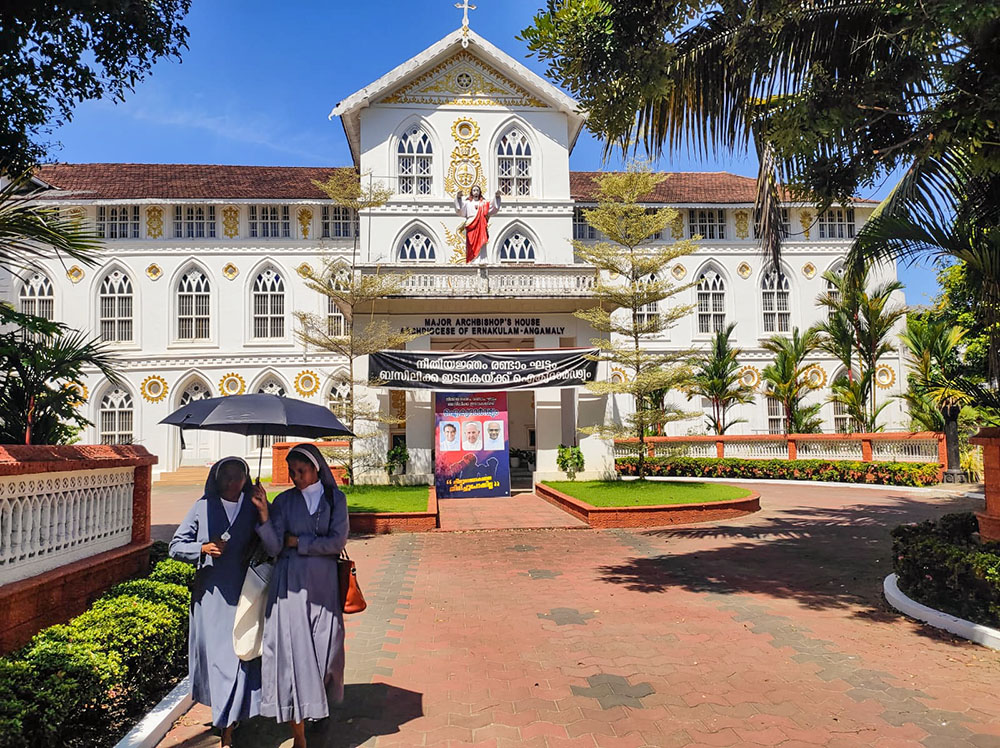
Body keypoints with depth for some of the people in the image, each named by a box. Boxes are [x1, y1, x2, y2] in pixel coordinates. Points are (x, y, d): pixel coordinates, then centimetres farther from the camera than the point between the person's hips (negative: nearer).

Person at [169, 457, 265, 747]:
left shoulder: (252, 507, 2)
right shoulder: (203, 507, 2)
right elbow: (176, 546, 5)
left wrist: (264, 509, -16)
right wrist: (203, 548, -13)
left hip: (241, 594, 0)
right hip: (210, 593, 1)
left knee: (238, 655, -3)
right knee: (214, 654, 9)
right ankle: (227, 717, 31)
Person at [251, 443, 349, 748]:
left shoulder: (334, 499, 3)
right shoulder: (284, 501, 2)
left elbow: (337, 541, -7)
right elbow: (273, 548, -7)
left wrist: (297, 542, -6)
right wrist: (264, 517, -22)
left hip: (324, 584, 1)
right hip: (291, 585, -1)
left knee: (325, 649, 7)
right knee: (294, 651, -5)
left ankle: (321, 706, 34)